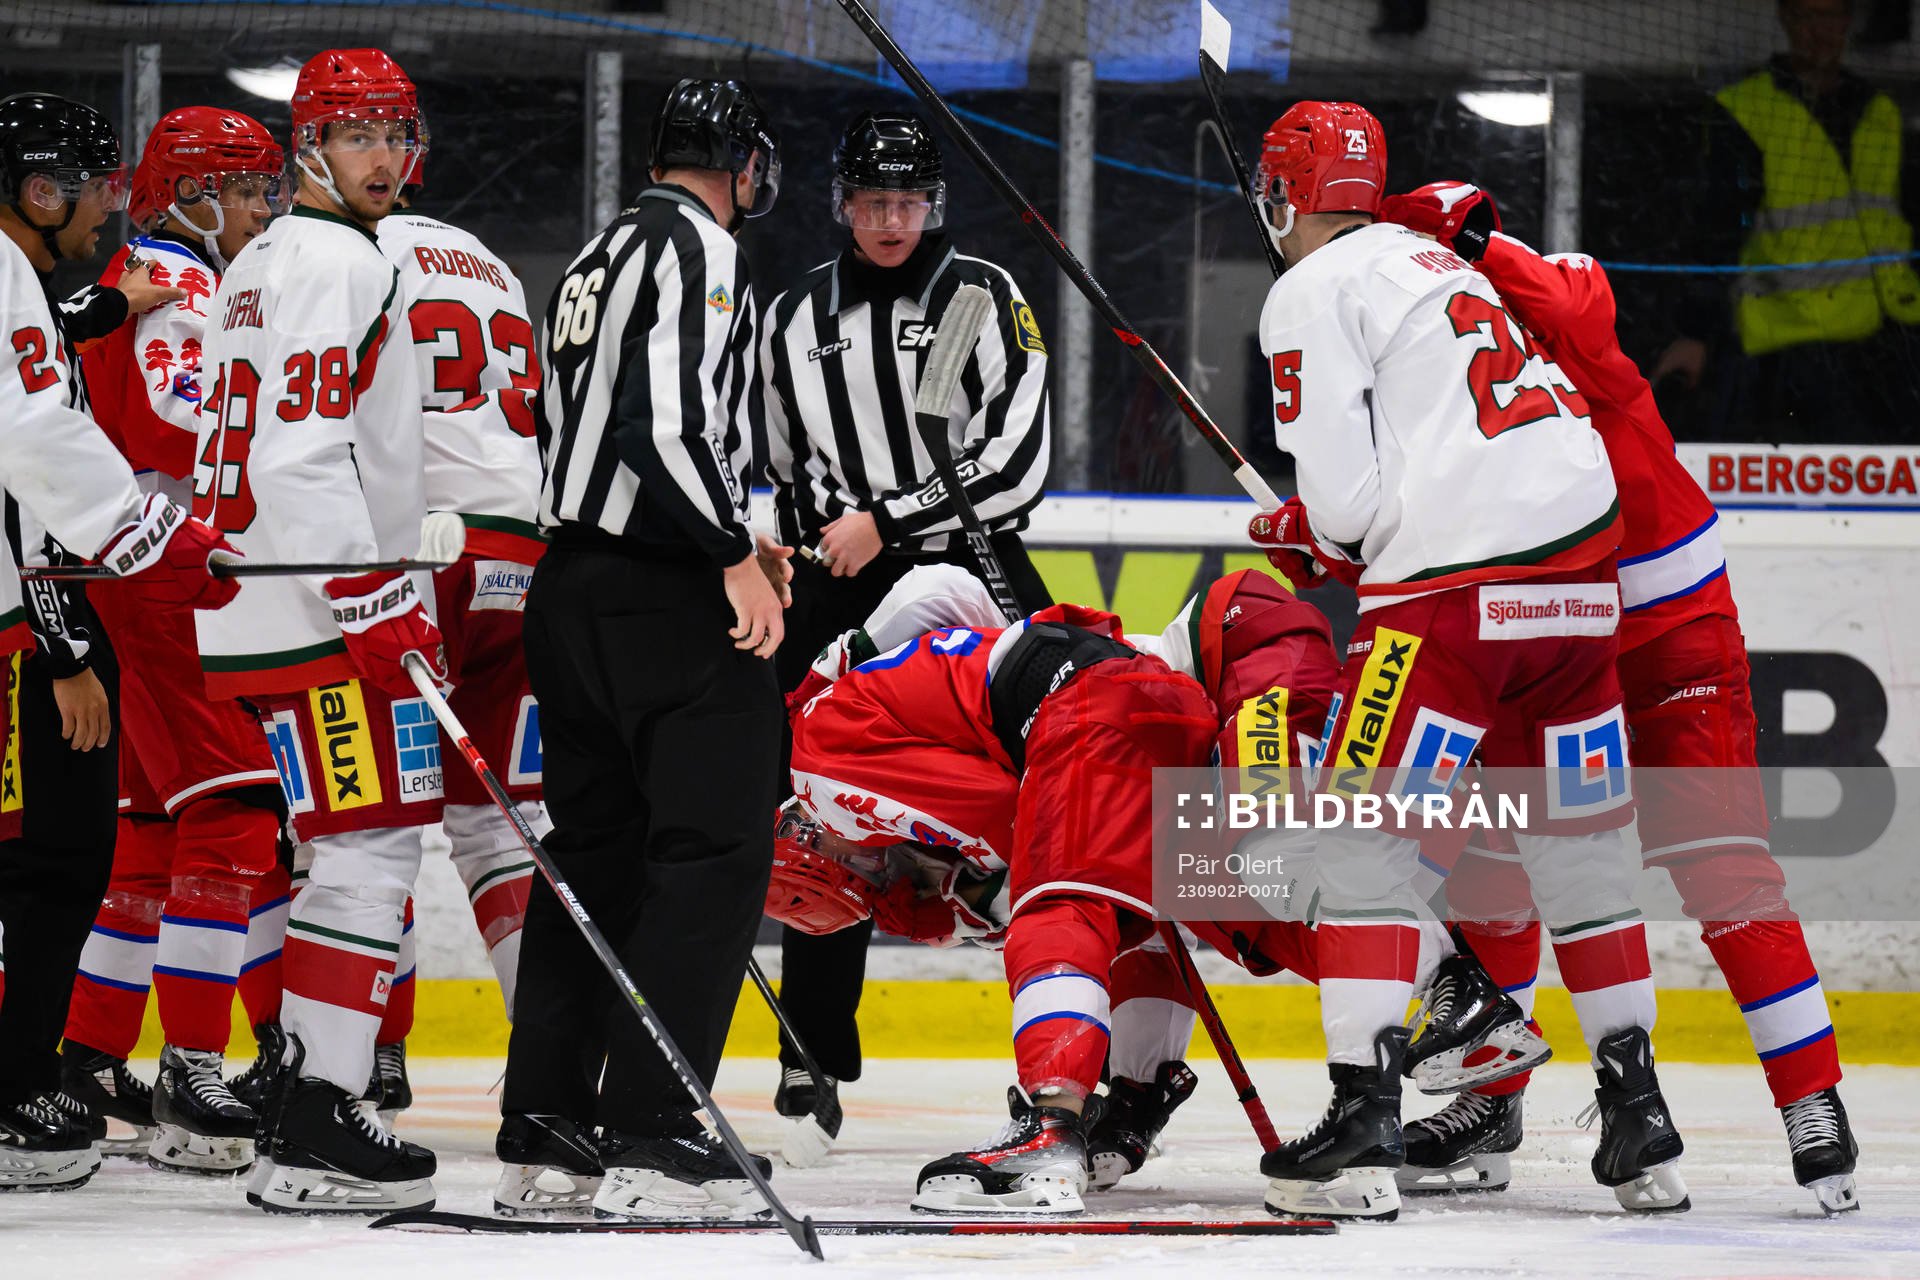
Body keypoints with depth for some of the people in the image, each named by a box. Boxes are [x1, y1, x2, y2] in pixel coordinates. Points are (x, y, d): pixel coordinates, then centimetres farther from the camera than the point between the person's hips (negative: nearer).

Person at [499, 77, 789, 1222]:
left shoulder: (598, 259, 20)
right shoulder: (701, 246, -8)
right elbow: (662, 417, -21)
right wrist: (733, 555, -19)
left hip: (574, 580, 9)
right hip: (664, 597, -9)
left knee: (596, 848, 14)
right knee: (717, 847, -9)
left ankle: (543, 1126, 15)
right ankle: (652, 1135, -16)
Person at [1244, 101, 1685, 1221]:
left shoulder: (1313, 294, -1)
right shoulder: (1440, 261, 24)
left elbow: (1348, 500, -7)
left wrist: (1309, 532, 15)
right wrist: (1323, 527, 27)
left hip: (1456, 586, -7)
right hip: (1583, 564, 7)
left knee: (1367, 831, -2)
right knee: (1577, 839, 16)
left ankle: (1364, 1128, -11)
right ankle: (1639, 1121, 18)